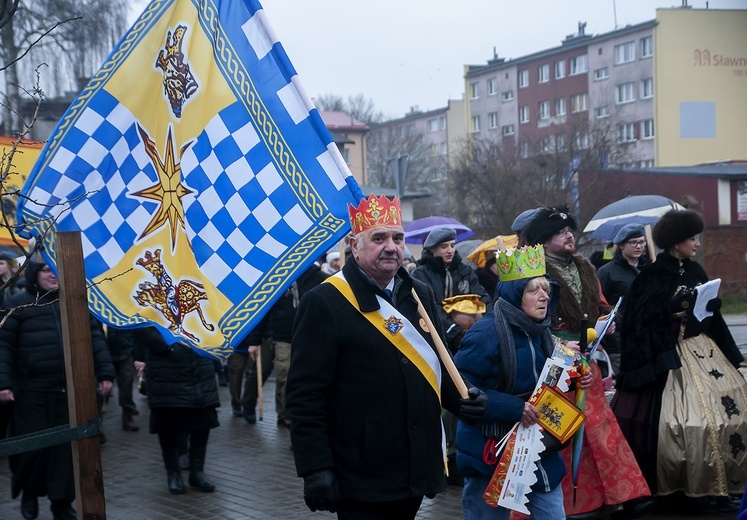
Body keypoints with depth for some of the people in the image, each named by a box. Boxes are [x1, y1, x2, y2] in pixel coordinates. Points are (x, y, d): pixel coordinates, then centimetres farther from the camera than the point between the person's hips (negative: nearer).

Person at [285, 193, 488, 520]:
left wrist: (461, 399, 1)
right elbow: (305, 395, -14)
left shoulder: (420, 296, 10)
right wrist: (315, 469, -19)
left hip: (416, 470, 7)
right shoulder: (325, 303, -12)